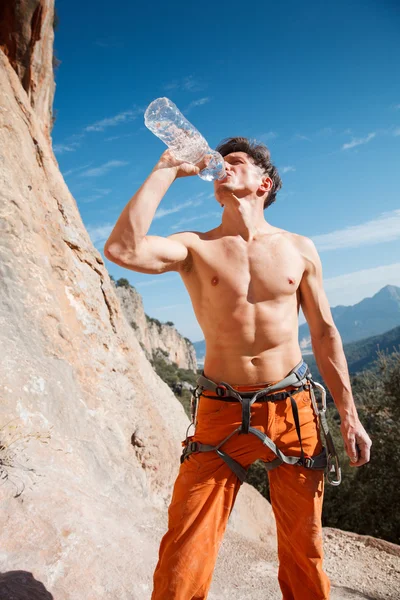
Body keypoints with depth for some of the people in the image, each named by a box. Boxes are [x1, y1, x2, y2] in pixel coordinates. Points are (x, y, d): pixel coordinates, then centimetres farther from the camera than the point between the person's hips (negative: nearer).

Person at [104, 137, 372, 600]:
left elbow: (324, 332, 8)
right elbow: (123, 250, -20)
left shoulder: (299, 249, 5)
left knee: (303, 548, 16)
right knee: (184, 554, -1)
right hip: (221, 415, -1)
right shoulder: (195, 248, -1)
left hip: (293, 410, 2)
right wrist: (166, 171, -11)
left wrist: (348, 414, 5)